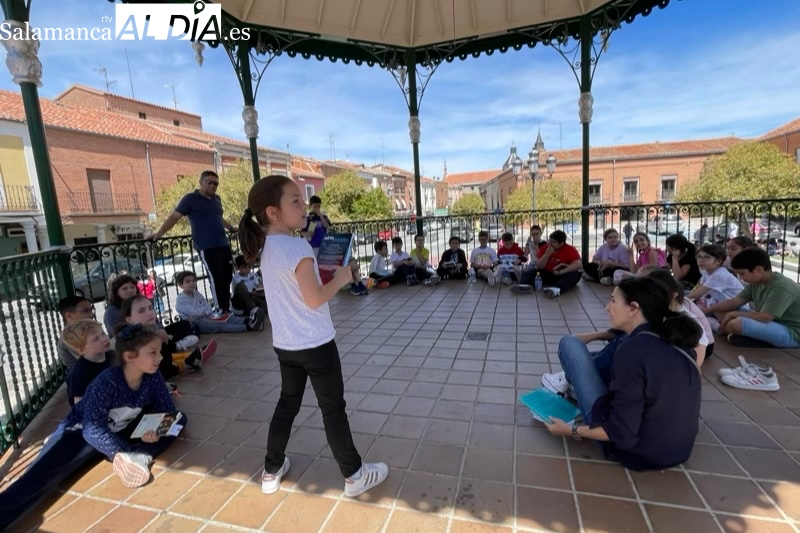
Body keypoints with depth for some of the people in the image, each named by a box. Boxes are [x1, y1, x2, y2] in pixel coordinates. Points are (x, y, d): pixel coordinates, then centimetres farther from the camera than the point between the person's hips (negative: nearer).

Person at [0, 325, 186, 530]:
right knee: (42, 474, -30)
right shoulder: (107, 382, -30)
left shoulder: (152, 376, -17)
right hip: (81, 432, -4)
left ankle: (137, 459, -34)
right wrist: (128, 451, -37)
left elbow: (167, 411, -9)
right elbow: (93, 430, -31)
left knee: (180, 419, -15)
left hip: (119, 431, 4)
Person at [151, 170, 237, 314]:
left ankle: (227, 309, 18)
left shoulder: (216, 199, 15)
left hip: (224, 245, 7)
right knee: (216, 280, -6)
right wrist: (159, 233, -11)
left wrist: (231, 228, 35)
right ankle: (221, 311, 3)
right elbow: (174, 217, -5)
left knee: (227, 279, 8)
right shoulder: (190, 199, -3)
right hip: (207, 248, -6)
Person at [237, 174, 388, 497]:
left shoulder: (266, 247, 5)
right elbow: (314, 299, -23)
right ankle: (354, 475, 25)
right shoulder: (298, 246, -22)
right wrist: (340, 278, -10)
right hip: (315, 344, -8)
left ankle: (272, 471, 37)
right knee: (333, 408, 7)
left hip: (284, 344, 8)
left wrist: (320, 273, 10)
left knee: (288, 403, 23)